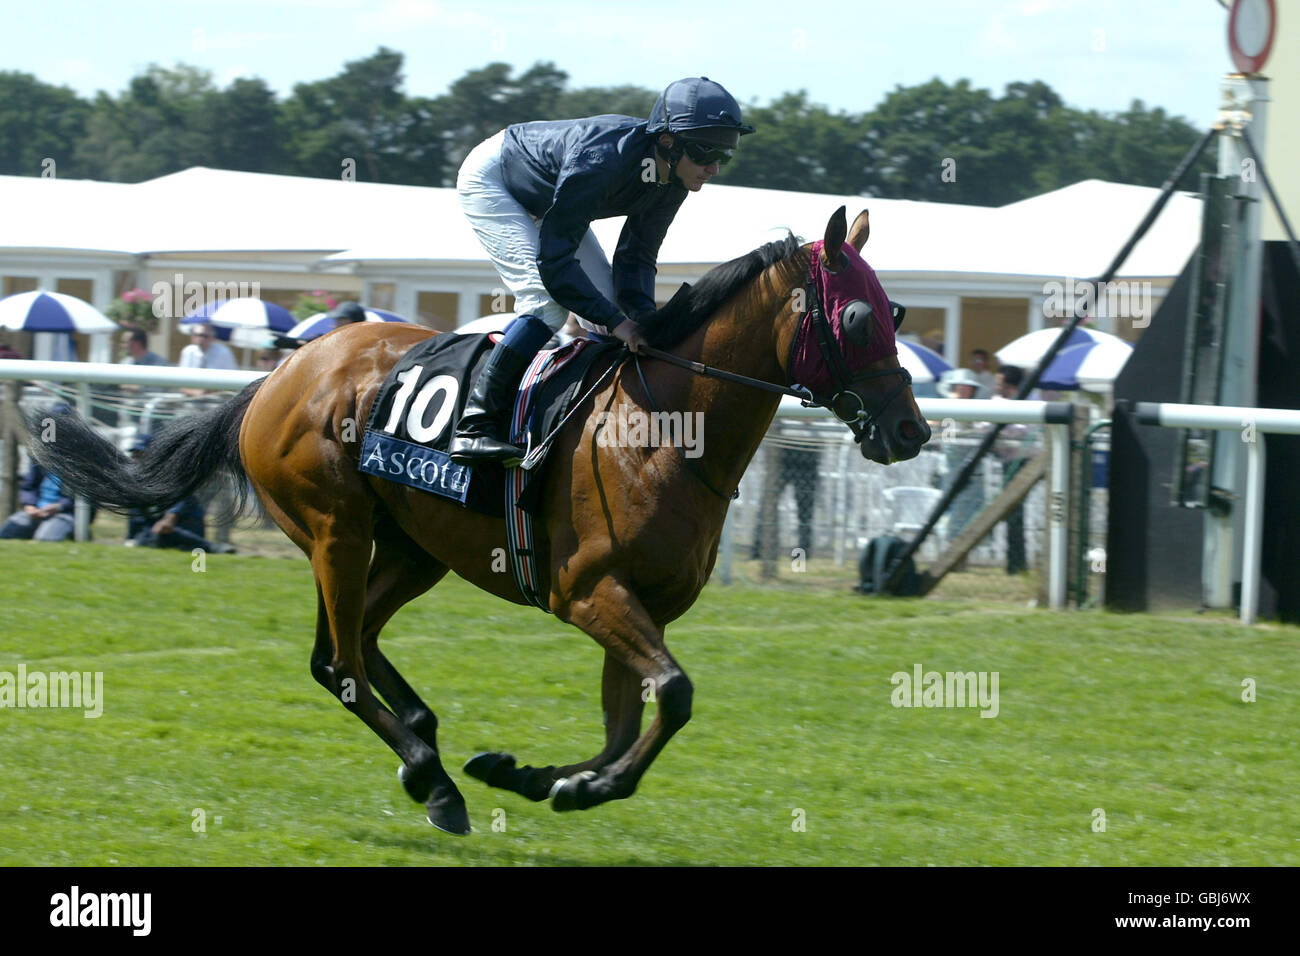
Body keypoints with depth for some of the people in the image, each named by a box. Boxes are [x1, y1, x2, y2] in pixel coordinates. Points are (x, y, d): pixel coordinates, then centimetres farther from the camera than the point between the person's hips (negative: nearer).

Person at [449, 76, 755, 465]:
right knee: (546, 301, -24)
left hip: (542, 199, 9)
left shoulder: (672, 181, -18)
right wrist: (616, 320, -40)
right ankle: (474, 425, -22)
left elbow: (637, 257, -8)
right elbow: (553, 261, -40)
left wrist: (644, 316, -26)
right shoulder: (602, 159, -42)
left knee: (611, 299, 1)